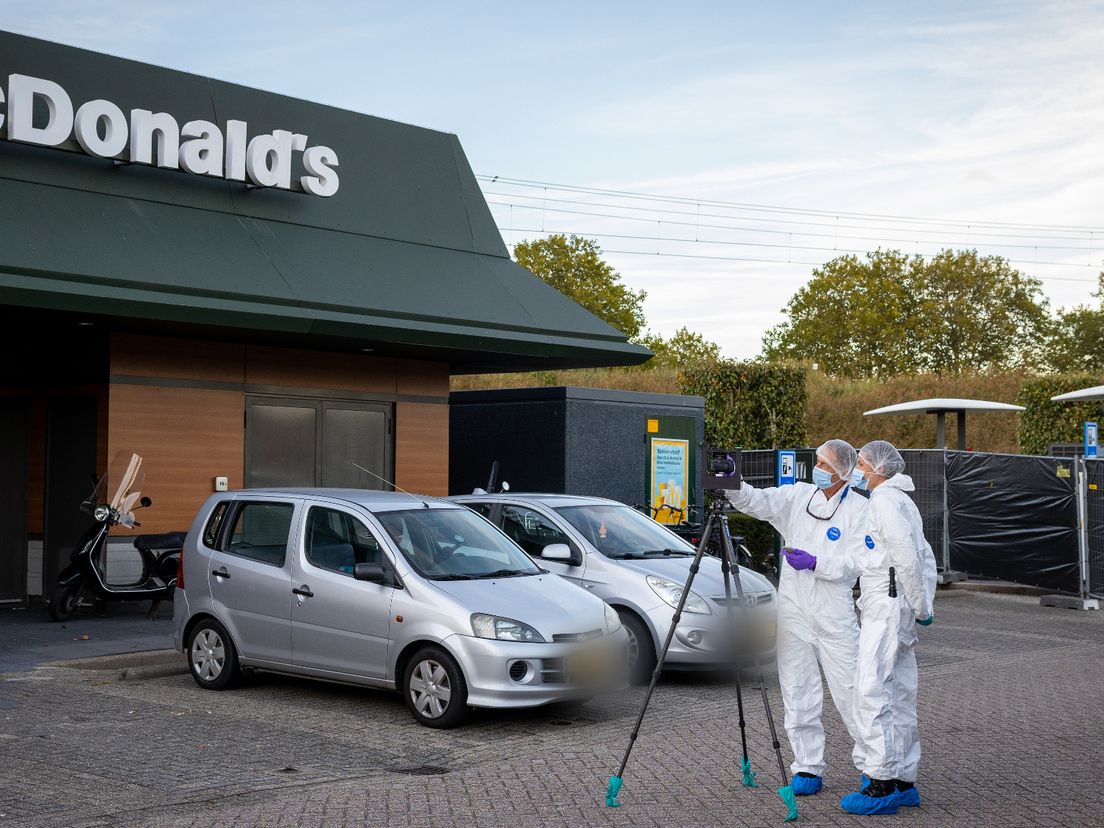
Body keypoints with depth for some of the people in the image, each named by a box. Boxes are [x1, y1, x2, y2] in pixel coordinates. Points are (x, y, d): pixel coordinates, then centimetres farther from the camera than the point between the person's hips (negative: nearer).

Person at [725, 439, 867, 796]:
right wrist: (731, 485, -21)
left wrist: (815, 563, -19)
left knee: (849, 692, -1)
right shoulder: (798, 495, 8)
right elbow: (758, 501, -4)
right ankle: (808, 768, 16)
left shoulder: (859, 509, -2)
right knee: (798, 693, 6)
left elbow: (855, 563, -8)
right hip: (793, 611, 4)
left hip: (834, 615, -3)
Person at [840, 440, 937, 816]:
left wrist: (920, 606, -13)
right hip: (898, 613, 11)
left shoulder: (884, 501, -10)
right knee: (899, 697, 11)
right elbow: (925, 557, 20)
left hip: (887, 607, -11)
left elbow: (906, 556, -18)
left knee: (872, 693, -13)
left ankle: (881, 784, -14)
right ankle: (904, 781, 14)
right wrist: (926, 605, 15)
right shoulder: (904, 501, 21)